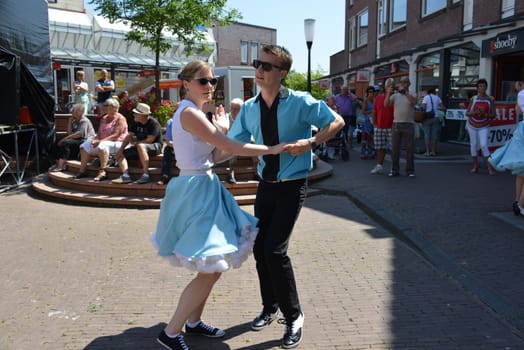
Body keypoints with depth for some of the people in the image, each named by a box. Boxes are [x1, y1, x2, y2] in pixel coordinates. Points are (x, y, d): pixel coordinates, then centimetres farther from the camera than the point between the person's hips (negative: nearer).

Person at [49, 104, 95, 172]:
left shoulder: (84, 121, -11)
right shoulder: (75, 121, 17)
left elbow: (79, 134, -22)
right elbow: (69, 133, 11)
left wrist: (65, 138, -18)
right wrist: (70, 121, 5)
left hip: (85, 141, -10)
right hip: (76, 140, 10)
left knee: (65, 142, -29)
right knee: (57, 143, -1)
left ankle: (60, 166, -31)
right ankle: (57, 163, -11)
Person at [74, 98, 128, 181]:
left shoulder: (120, 119, -7)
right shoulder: (104, 119, 17)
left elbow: (116, 135, -17)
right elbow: (99, 134, 16)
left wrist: (101, 141, -23)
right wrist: (95, 140, -8)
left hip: (117, 143, -8)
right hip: (102, 141, 8)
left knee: (102, 145, -37)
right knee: (85, 145, -7)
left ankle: (102, 172, -42)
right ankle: (82, 171, -10)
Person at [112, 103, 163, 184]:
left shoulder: (153, 123, -16)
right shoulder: (136, 123, 7)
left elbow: (149, 140, -21)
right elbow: (129, 136, 7)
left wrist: (135, 142, -7)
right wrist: (121, 148, -7)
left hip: (155, 146, -8)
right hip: (139, 148, 8)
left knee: (140, 146, -41)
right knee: (119, 154, -3)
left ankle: (146, 175, -43)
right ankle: (125, 176, -23)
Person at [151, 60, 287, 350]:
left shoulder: (194, 113, 14)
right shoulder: (189, 113, -17)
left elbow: (215, 156, 12)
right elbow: (230, 148, -20)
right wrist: (272, 149, -14)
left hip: (204, 188, 10)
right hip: (196, 190, -10)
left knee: (214, 266, 16)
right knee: (211, 269, -7)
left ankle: (193, 321, 30)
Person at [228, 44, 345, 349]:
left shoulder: (300, 102, -13)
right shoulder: (249, 108, 0)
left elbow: (337, 122, -7)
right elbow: (234, 145, 5)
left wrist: (311, 143, -22)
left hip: (292, 186, -5)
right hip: (266, 185, 5)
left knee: (275, 250, -13)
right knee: (260, 248, 9)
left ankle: (294, 316, 8)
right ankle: (270, 308, 33)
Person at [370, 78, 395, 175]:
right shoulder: (378, 97, 10)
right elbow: (374, 112, 12)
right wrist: (374, 124, 5)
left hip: (391, 127, -3)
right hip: (379, 127, 3)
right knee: (380, 148, 8)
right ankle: (379, 166, 15)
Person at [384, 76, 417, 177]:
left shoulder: (411, 95, 5)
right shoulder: (395, 95, 9)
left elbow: (414, 101, -19)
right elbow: (386, 104, -5)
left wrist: (405, 92, -24)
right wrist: (388, 93, -19)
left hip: (408, 124, -2)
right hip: (396, 124, 2)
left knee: (410, 148, 1)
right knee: (395, 149, 4)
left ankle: (410, 170, 9)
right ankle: (395, 170, 12)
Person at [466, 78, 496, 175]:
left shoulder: (491, 99, -5)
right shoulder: (473, 99, -3)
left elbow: (493, 115, -4)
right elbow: (467, 113, 0)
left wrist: (484, 114, -22)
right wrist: (474, 112, -20)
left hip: (484, 127, -2)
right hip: (472, 125, 2)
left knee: (483, 145, -14)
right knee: (473, 144, 5)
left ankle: (489, 166, -8)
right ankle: (475, 166, 15)